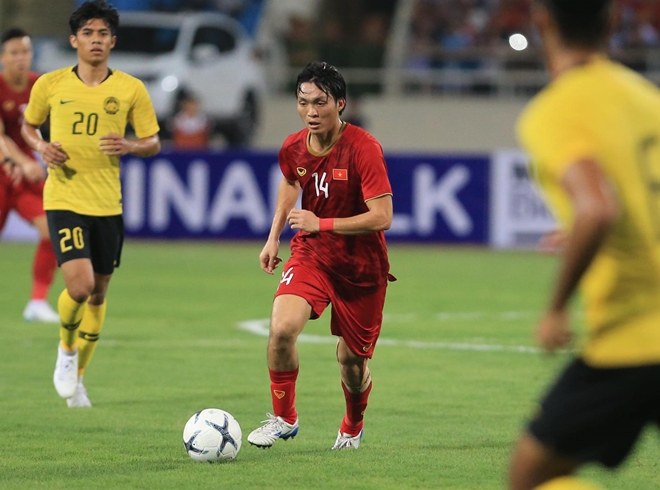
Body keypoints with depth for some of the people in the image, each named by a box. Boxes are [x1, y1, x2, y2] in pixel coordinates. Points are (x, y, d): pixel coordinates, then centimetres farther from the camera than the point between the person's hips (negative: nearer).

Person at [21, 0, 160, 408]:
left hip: (108, 205, 2)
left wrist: (129, 146, -17)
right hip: (64, 201, -2)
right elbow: (29, 126, 15)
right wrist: (42, 147, -6)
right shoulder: (50, 85, 0)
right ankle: (67, 348, 12)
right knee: (79, 286, -19)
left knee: (98, 292, 10)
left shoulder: (131, 90, 0)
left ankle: (77, 376, 28)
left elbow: (154, 143, 5)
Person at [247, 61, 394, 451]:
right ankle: (284, 418, -3)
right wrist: (274, 237, 16)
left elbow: (382, 217, -25)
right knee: (282, 328, -23)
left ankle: (353, 428, 38)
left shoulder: (363, 148, -22)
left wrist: (322, 223, -29)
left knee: (352, 362, 6)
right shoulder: (293, 149, -5)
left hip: (362, 267, -3)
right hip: (311, 254, 3)